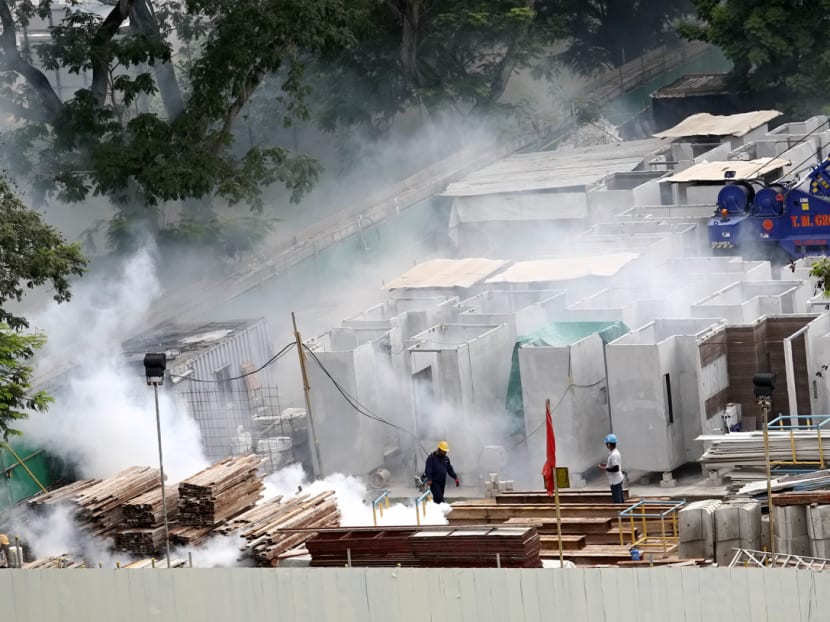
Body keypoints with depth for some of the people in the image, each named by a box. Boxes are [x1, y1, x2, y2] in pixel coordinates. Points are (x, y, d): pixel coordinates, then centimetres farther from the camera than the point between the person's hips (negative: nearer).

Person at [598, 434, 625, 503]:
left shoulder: (613, 455, -24)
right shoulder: (616, 452, 8)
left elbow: (615, 468, -26)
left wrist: (605, 469, -17)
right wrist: (606, 465, 12)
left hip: (615, 481, -10)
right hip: (618, 479, 10)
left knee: (617, 500, -3)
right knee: (621, 499, 17)